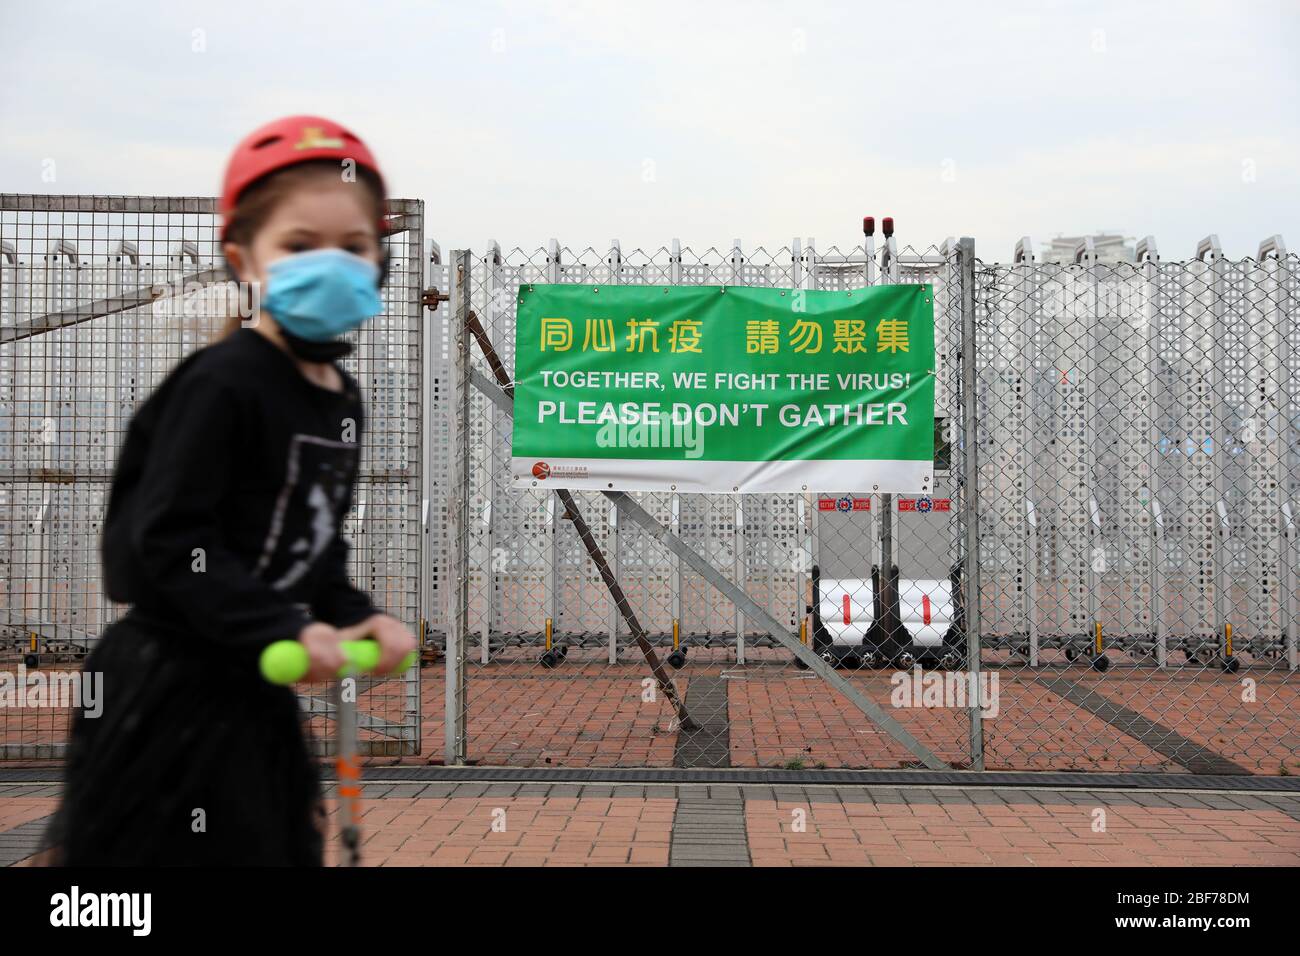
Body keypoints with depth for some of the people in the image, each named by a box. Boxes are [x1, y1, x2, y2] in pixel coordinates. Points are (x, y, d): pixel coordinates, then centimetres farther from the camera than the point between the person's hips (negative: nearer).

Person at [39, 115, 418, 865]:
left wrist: (355, 617, -1)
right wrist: (283, 629, -25)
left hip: (258, 690, 9)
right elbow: (168, 541, -23)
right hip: (169, 690, -8)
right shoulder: (223, 383, -19)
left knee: (282, 848, 19)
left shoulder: (342, 398, 6)